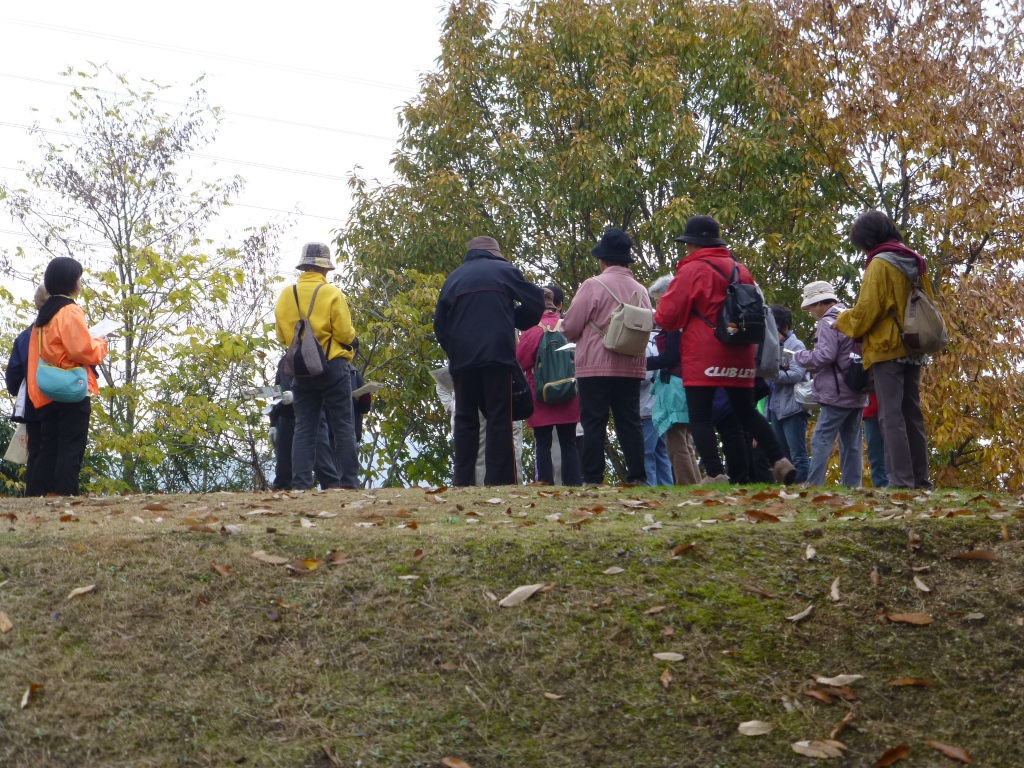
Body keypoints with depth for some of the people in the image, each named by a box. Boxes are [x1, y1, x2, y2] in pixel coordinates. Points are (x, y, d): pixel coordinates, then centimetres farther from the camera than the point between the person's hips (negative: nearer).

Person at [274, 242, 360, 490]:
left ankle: (301, 484, 0)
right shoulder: (332, 293, -9)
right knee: (343, 427, 2)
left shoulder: (286, 295, 2)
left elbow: (282, 336, 6)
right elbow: (346, 334, -12)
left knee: (304, 429, 6)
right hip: (333, 367, -3)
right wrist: (350, 335, 10)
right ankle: (349, 481, 0)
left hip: (302, 371, 3)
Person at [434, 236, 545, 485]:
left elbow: (440, 323, 14)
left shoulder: (453, 278, 16)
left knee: (465, 418, 8)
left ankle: (463, 480, 1)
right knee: (499, 418, -3)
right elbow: (536, 302, 3)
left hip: (462, 359, 3)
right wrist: (514, 321, 18)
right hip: (497, 355, -3)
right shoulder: (504, 270, 7)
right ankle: (500, 479, -10)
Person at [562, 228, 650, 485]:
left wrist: (583, 337, 14)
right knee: (630, 423, 7)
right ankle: (637, 476, 3)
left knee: (594, 423, -2)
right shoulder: (640, 290, 6)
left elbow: (570, 327, -7)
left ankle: (592, 479, -5)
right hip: (630, 367, 5)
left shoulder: (593, 286, -9)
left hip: (596, 367, -5)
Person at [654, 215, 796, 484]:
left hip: (703, 356, -7)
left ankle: (715, 474, -12)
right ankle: (780, 461, 5)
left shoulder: (692, 269, -8)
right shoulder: (741, 270, 13)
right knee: (746, 412, 16)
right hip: (740, 356, 7)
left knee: (700, 416, -2)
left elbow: (668, 315, -8)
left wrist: (658, 319, 14)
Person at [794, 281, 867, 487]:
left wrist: (800, 357, -5)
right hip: (857, 393, 9)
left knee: (821, 439, -8)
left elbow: (825, 355, -20)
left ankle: (814, 483, -12)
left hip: (837, 393, -9)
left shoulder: (828, 323, -11)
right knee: (852, 441, 9)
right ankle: (853, 483, 8)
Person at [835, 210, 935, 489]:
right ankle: (920, 479, 11)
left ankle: (901, 480, -15)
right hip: (913, 349, 8)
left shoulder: (879, 264, -11)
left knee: (891, 416, -9)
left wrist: (842, 321, 3)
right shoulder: (914, 263, 14)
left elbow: (866, 310, -14)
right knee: (912, 415, 11)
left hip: (887, 349, -8)